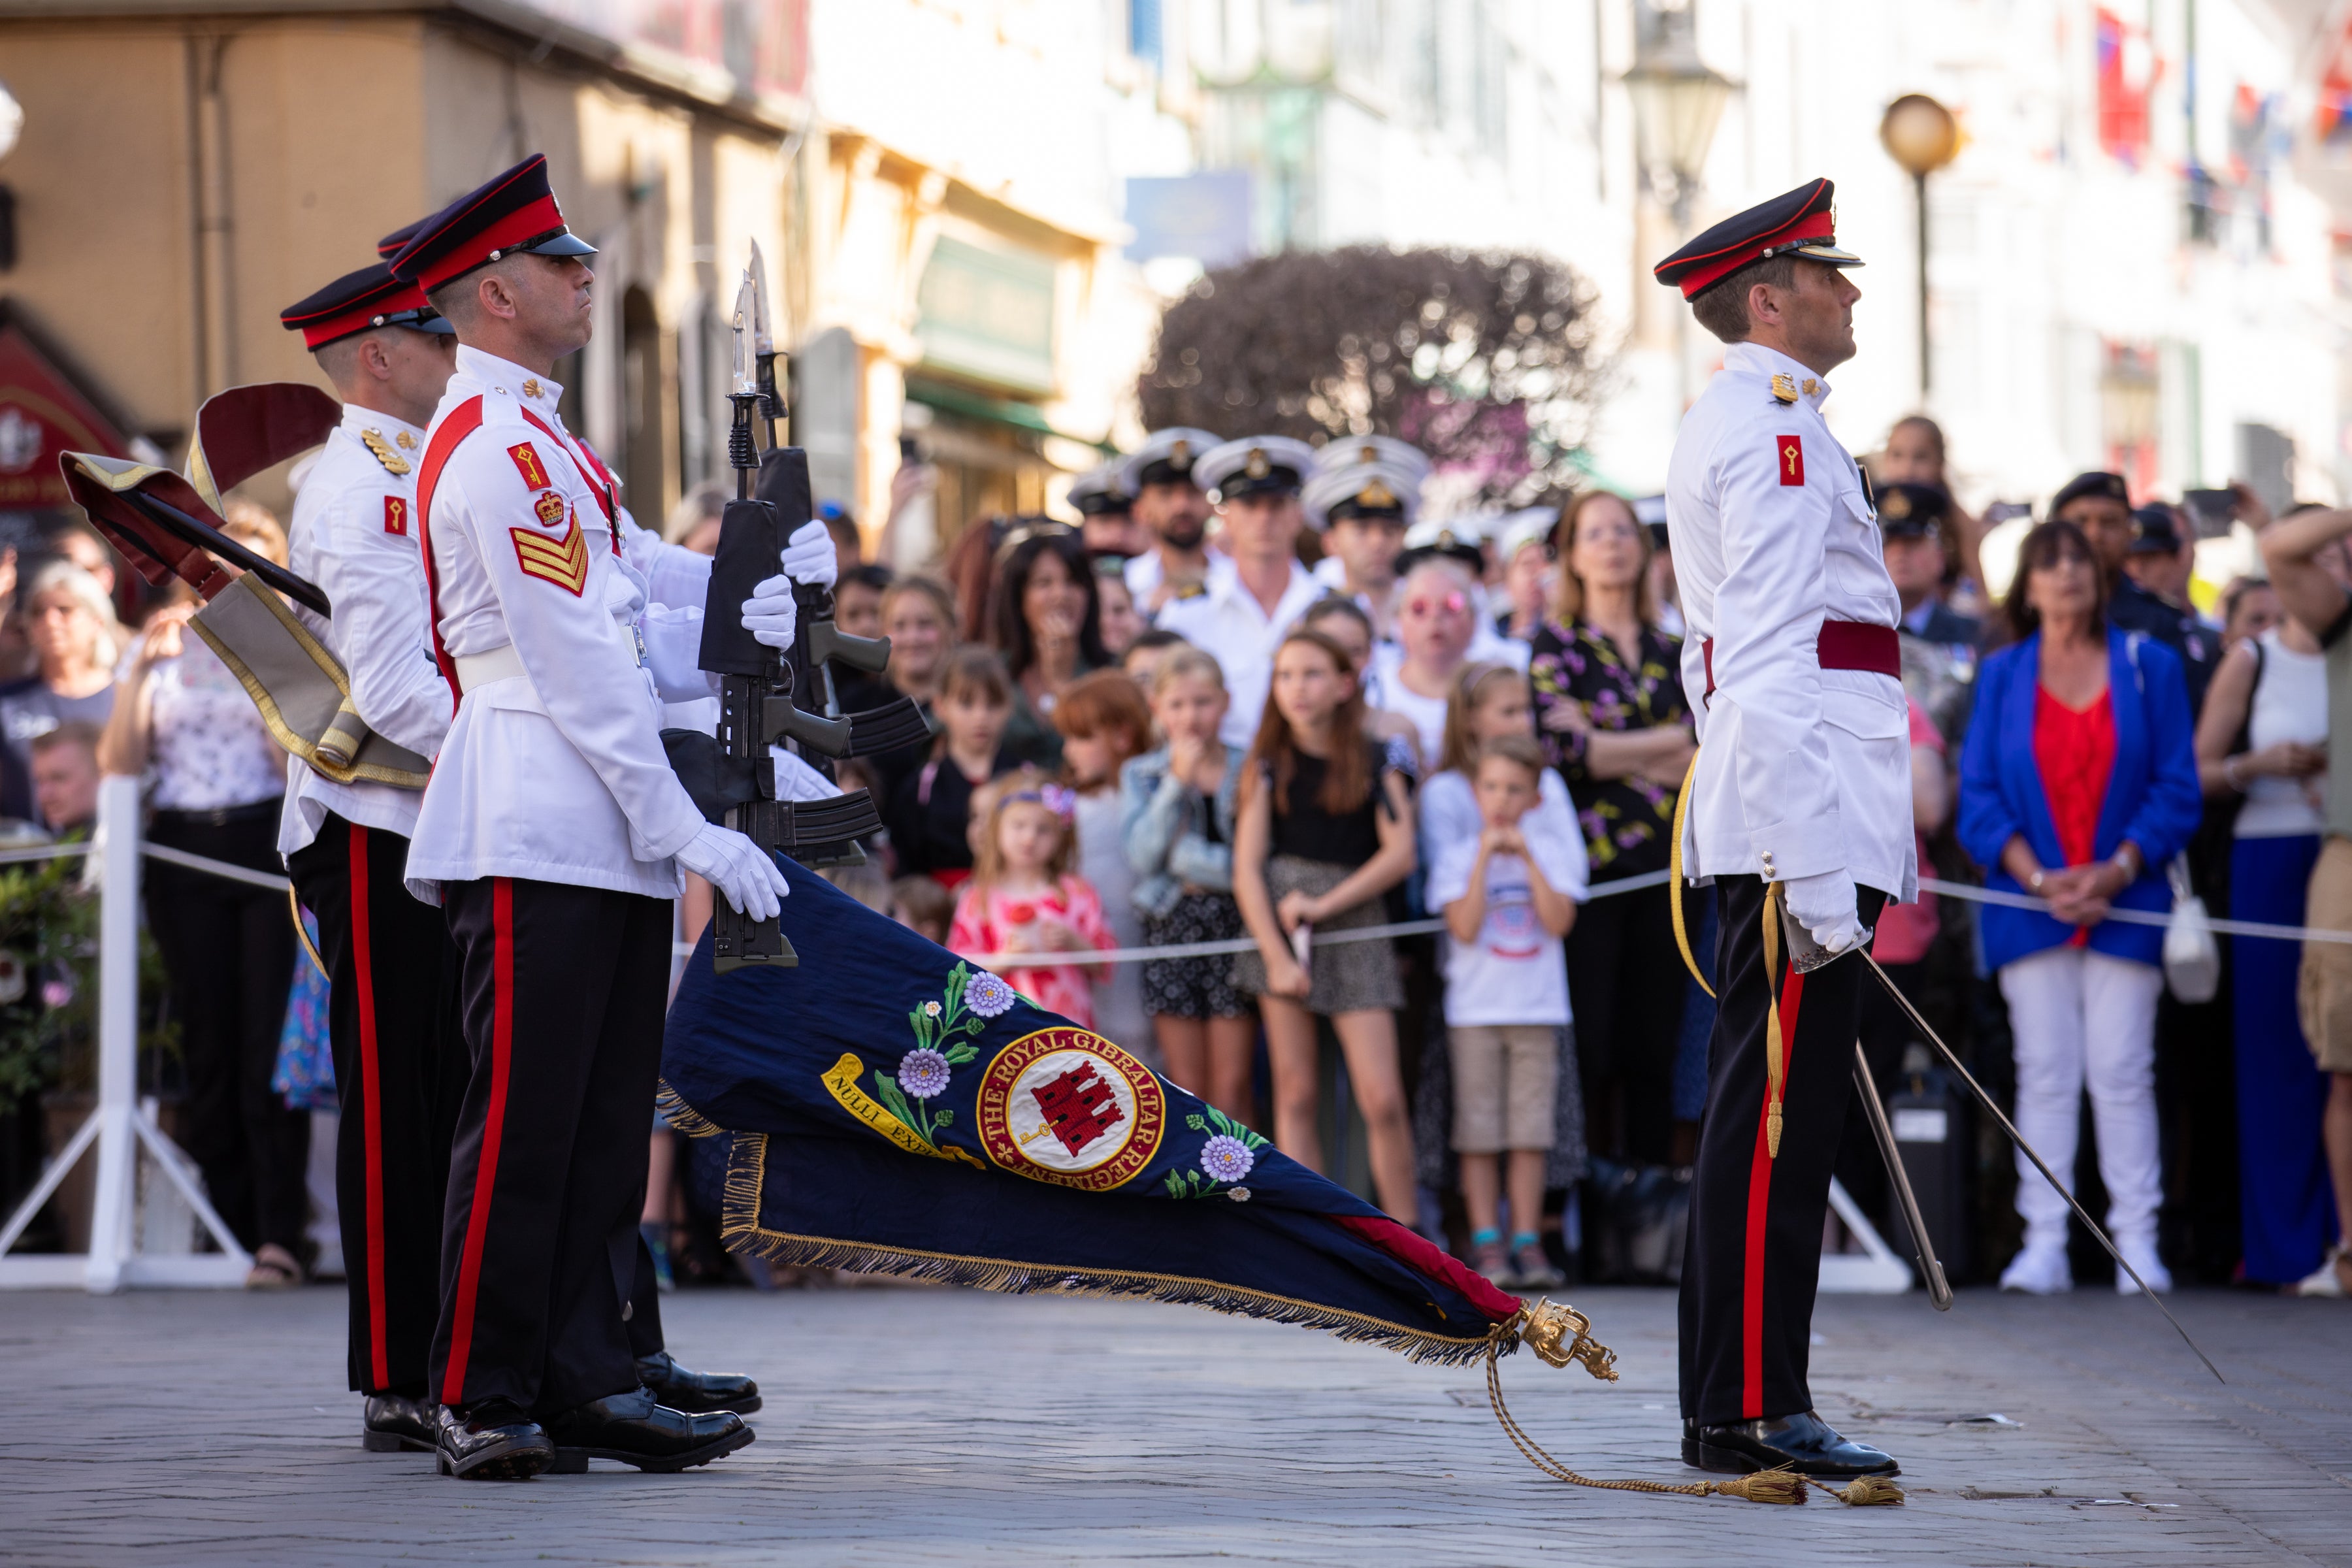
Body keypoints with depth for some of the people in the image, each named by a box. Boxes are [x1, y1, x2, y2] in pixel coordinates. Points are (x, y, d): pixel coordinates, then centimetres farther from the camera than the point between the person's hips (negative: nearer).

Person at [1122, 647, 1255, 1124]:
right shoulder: (1141, 776, 6)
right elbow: (1141, 857, -8)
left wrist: (1190, 857, -11)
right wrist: (1177, 783, -11)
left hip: (1235, 923, -1)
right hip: (1171, 926, 1)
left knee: (1233, 1089, -3)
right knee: (1189, 1092, 3)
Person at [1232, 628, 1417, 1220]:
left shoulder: (1373, 762, 5)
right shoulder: (1269, 765, 5)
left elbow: (1399, 853, -6)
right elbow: (1247, 868, -1)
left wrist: (1324, 903, -12)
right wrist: (1276, 956, -11)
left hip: (1354, 927, -1)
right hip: (1279, 923, 1)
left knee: (1382, 1099, -8)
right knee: (1295, 1094, 0)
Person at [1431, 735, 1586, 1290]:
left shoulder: (1551, 848, 6)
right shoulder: (1456, 856, 1)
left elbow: (1559, 921, -7)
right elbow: (1465, 927, -12)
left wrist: (1526, 857, -10)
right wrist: (1486, 856, -13)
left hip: (1538, 1009, 1)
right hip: (1475, 1010, -1)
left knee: (1530, 1133, 1)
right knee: (1479, 1134, -3)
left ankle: (1527, 1242, 4)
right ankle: (1487, 1245, -1)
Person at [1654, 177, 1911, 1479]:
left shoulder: (1728, 423, 22)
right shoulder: (1778, 427, -11)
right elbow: (1771, 664, -19)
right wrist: (1819, 863, -23)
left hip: (1755, 821, 11)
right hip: (1802, 808, -11)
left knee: (1760, 1115, 11)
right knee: (1779, 1115, -9)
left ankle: (1735, 1407, 14)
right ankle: (1751, 1413, -9)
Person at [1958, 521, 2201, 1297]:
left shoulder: (2149, 666, 5)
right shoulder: (2002, 675, 7)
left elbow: (2177, 788, 2)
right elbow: (1979, 794, 3)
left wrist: (2117, 870, -10)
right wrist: (2039, 878, -10)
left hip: (2124, 904, -1)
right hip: (2031, 905, 1)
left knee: (2122, 1072, -3)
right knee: (2045, 1073, 0)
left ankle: (2137, 1242, 0)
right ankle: (2044, 1244, 1)